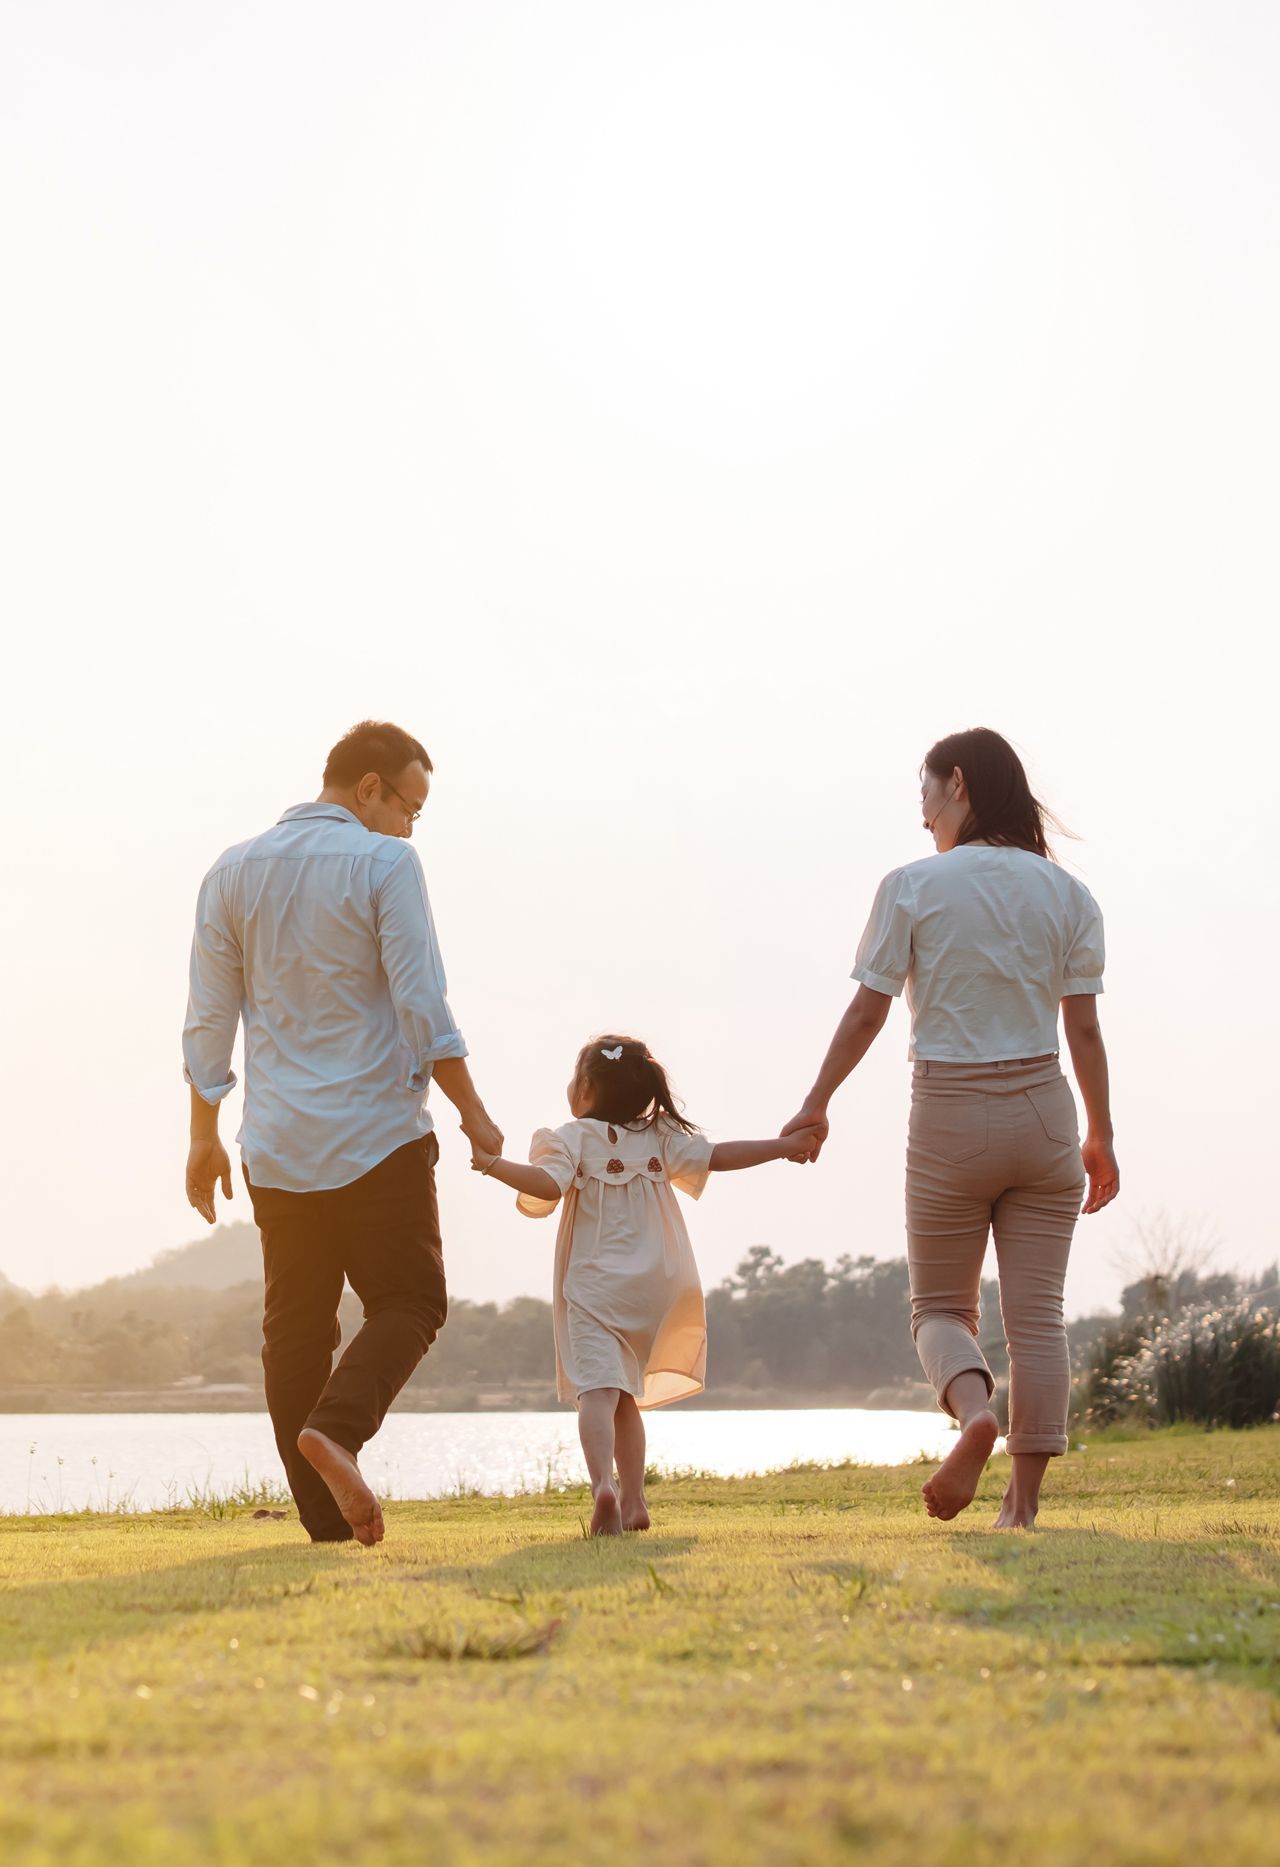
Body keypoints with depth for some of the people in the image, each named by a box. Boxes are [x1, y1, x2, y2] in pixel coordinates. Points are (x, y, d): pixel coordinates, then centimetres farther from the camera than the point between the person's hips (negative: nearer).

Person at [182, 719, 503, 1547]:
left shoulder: (233, 873, 9)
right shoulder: (384, 865, -7)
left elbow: (209, 1019, 9)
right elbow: (421, 1004, -11)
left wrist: (205, 1135, 15)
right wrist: (471, 1111, -4)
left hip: (278, 1145, 5)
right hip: (378, 1133, -5)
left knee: (297, 1325, 9)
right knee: (408, 1300, 6)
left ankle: (326, 1519, 6)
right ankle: (338, 1426, -20)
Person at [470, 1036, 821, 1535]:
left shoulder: (573, 1138, -3)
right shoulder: (660, 1139, 11)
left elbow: (547, 1185, -19)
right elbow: (716, 1157, 6)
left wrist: (494, 1164, -15)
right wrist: (787, 1146, 10)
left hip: (593, 1284, -5)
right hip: (653, 1288, 5)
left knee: (597, 1390, -18)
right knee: (625, 1394, 20)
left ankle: (603, 1486, -40)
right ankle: (633, 1502, 17)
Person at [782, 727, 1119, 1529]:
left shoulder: (914, 888, -5)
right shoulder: (1066, 893, 3)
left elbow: (866, 1013, -4)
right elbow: (1084, 1027, 2)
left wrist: (816, 1105, 7)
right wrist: (1100, 1136, 9)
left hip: (951, 1118, -2)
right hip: (1043, 1114, 2)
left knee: (941, 1306, 11)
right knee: (1037, 1313, 5)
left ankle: (974, 1410, -21)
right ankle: (1024, 1500, 1)